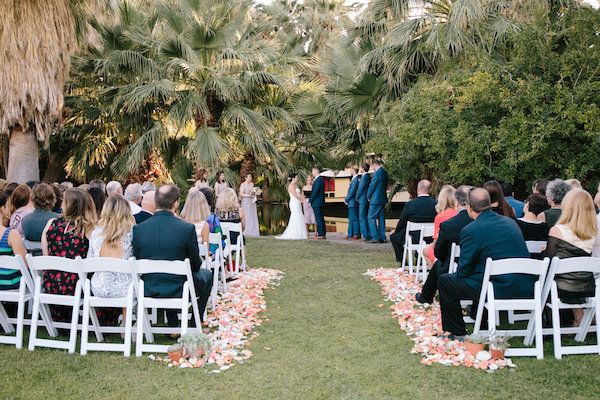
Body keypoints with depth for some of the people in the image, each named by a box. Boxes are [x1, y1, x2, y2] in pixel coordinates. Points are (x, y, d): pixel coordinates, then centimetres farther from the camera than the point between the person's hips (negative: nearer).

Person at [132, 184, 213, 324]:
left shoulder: (138, 229, -10)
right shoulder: (187, 228, -18)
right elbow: (195, 265, -8)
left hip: (148, 291, 4)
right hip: (178, 290, -3)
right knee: (206, 275, 26)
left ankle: (173, 327, 35)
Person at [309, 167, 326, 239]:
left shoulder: (318, 180, -16)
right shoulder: (320, 179, 16)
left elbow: (315, 192, -19)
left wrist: (309, 200, -9)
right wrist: (311, 199, 13)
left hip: (317, 203, -10)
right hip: (320, 203, 10)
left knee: (319, 218, -7)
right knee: (320, 218, 12)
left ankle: (321, 234, -6)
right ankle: (323, 234, 16)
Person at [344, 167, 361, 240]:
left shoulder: (356, 179, -16)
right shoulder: (354, 179, 14)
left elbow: (352, 191, -19)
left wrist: (346, 200, -10)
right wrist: (347, 199, 13)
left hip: (353, 202, -10)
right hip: (351, 203, 10)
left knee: (354, 218, -5)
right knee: (351, 218, 13)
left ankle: (357, 234, -1)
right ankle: (350, 234, 17)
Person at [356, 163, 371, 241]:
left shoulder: (364, 177, -15)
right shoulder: (368, 176, 13)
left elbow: (360, 189, -13)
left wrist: (357, 198, -1)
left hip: (363, 200, -10)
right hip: (367, 200, 10)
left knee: (362, 218, -7)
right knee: (366, 218, 12)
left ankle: (365, 235, -7)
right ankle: (369, 235, 14)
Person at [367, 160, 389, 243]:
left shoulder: (377, 173, -15)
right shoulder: (385, 173, 11)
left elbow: (372, 186, -11)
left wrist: (368, 196, 5)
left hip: (375, 199, -9)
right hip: (383, 199, 9)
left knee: (371, 218, -3)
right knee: (381, 218, 11)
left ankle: (375, 237, -6)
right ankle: (382, 237, 12)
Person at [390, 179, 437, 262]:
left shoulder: (409, 204, -16)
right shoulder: (436, 204, -9)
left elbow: (402, 223, -3)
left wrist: (395, 231, 19)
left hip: (414, 239, -4)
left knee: (394, 236, 20)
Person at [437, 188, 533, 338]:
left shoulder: (470, 230, -13)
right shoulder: (510, 222, 9)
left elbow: (463, 271, -7)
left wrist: (459, 274, 17)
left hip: (499, 291, -7)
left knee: (444, 281, 11)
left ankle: (457, 332, 19)